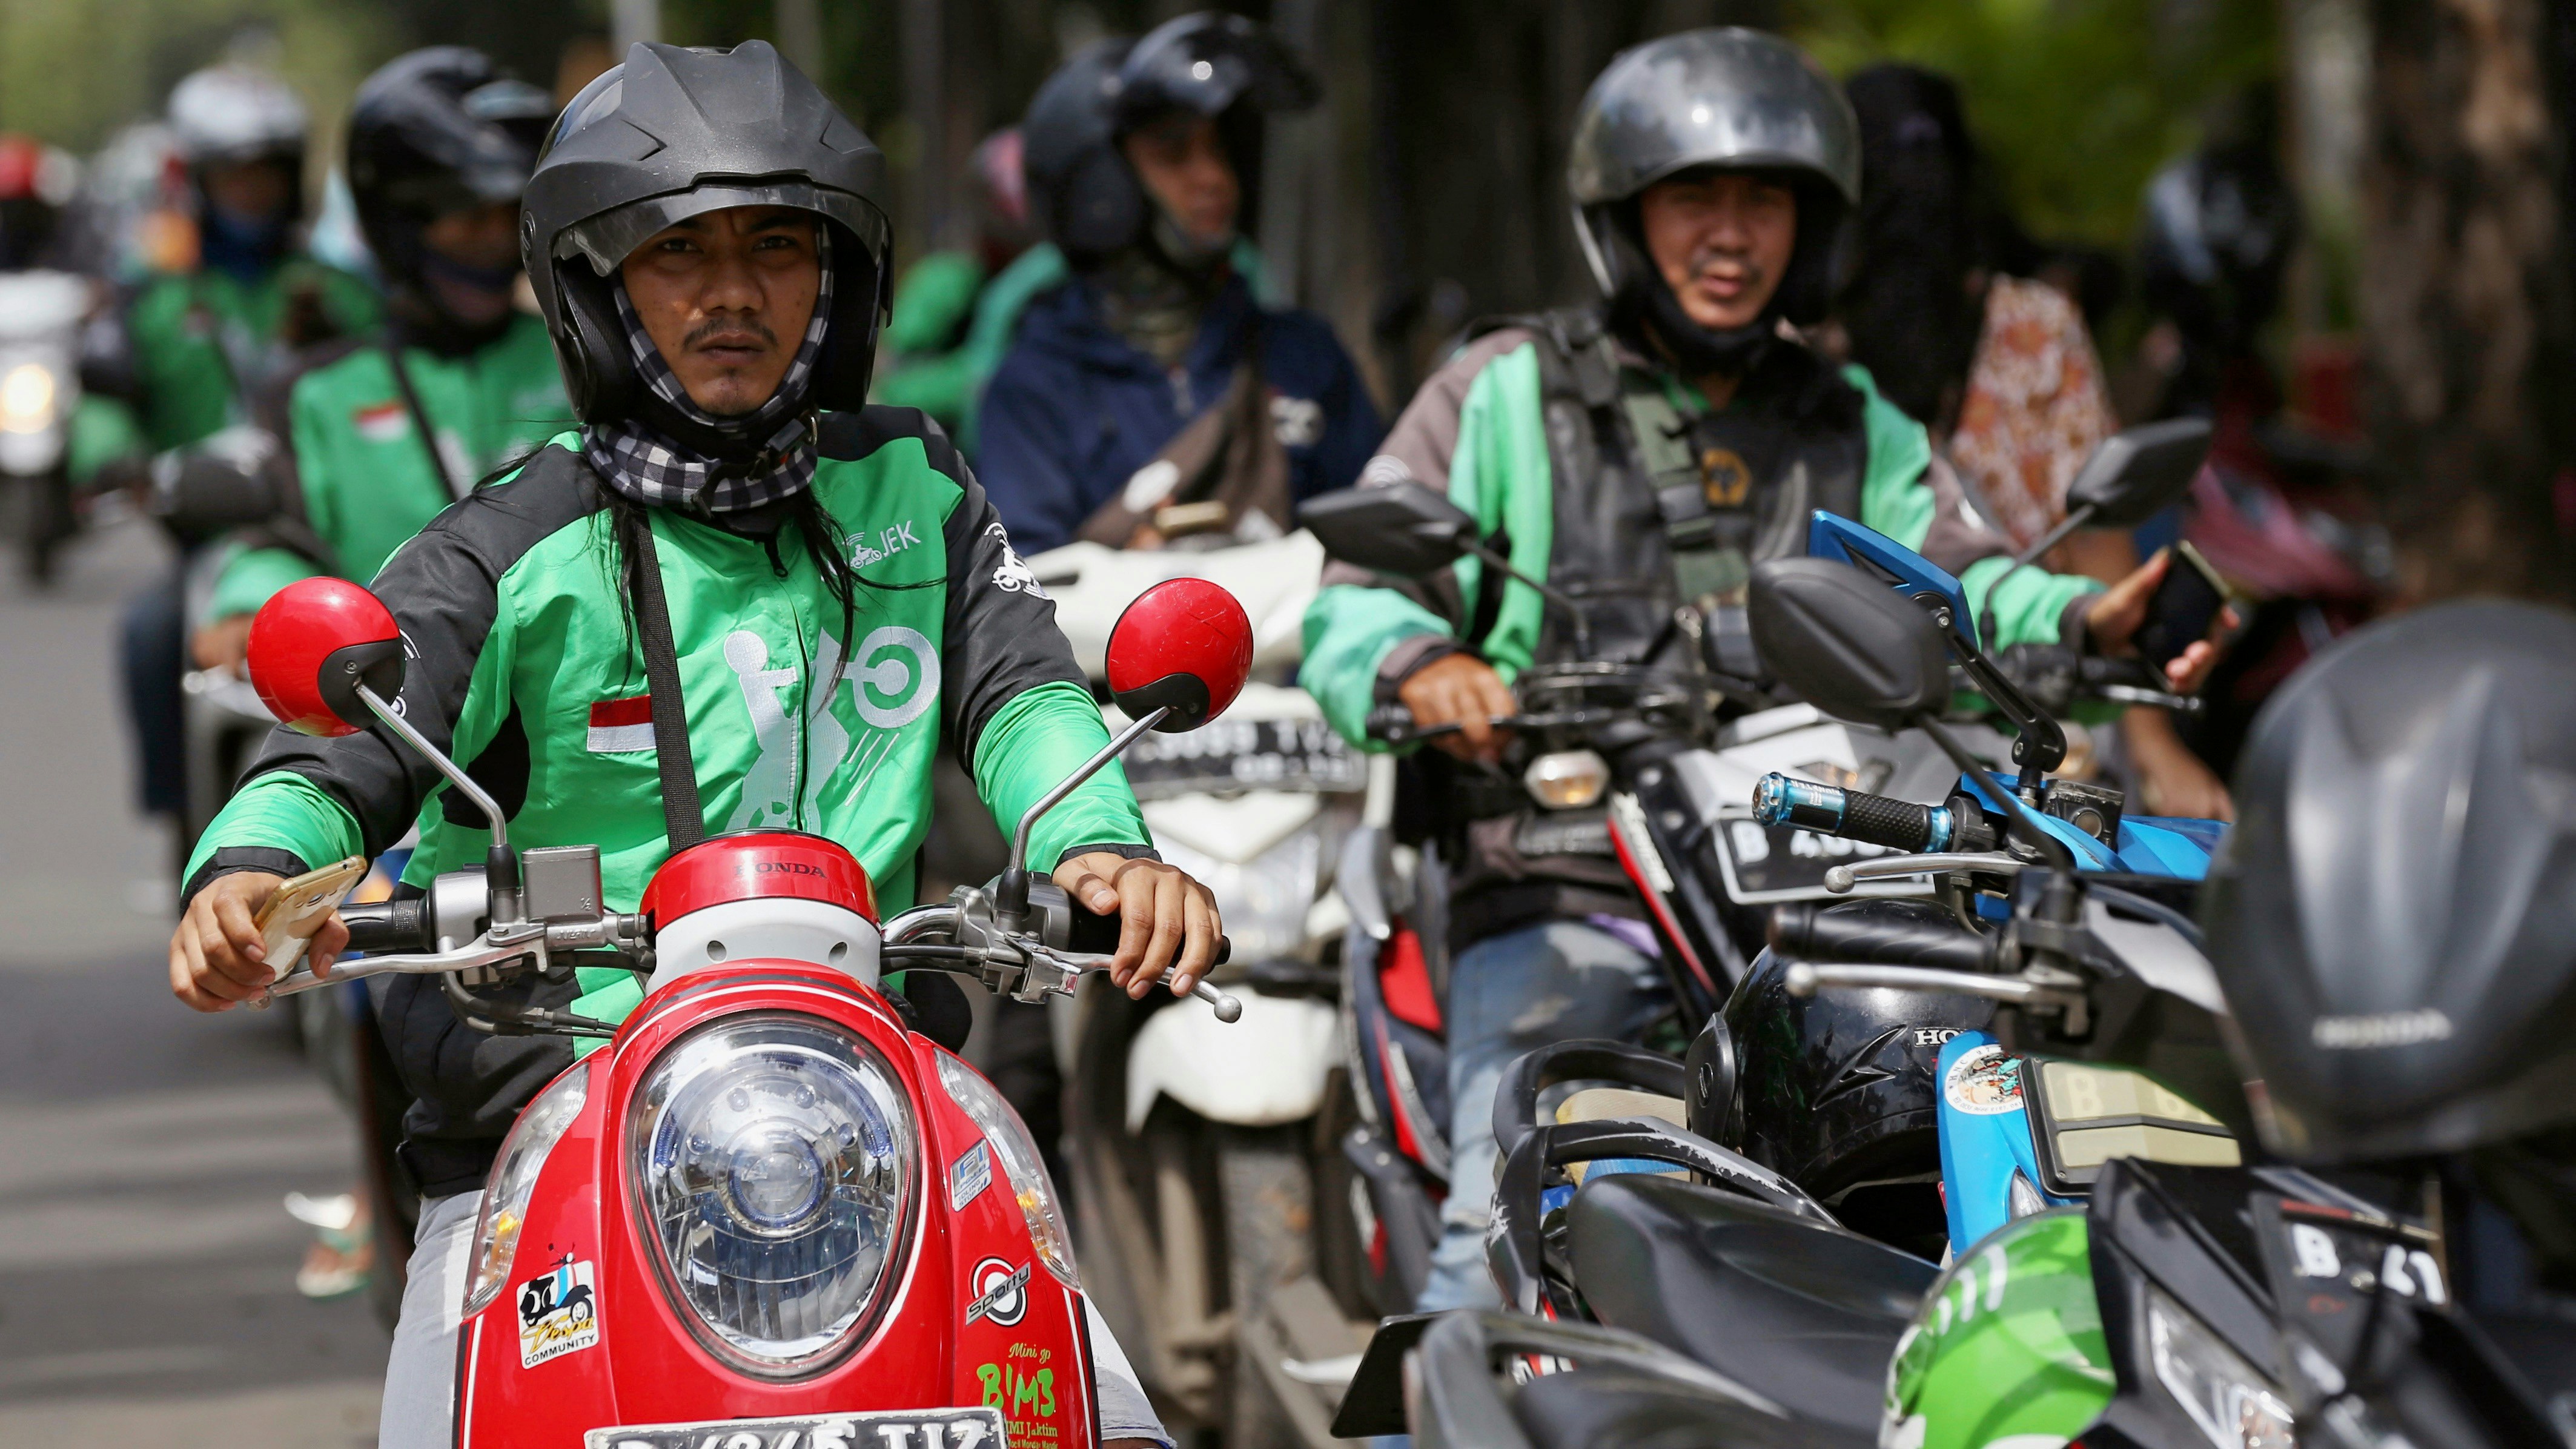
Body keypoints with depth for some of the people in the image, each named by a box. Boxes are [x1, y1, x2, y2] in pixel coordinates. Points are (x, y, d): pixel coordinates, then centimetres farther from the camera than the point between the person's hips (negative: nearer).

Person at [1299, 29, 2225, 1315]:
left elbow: (1955, 586, 10)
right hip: (1558, 906, -3)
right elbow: (1354, 603, 2)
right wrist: (1421, 666, -23)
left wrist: (2080, 623, -13)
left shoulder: (1854, 431, 23)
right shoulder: (1502, 398, 11)